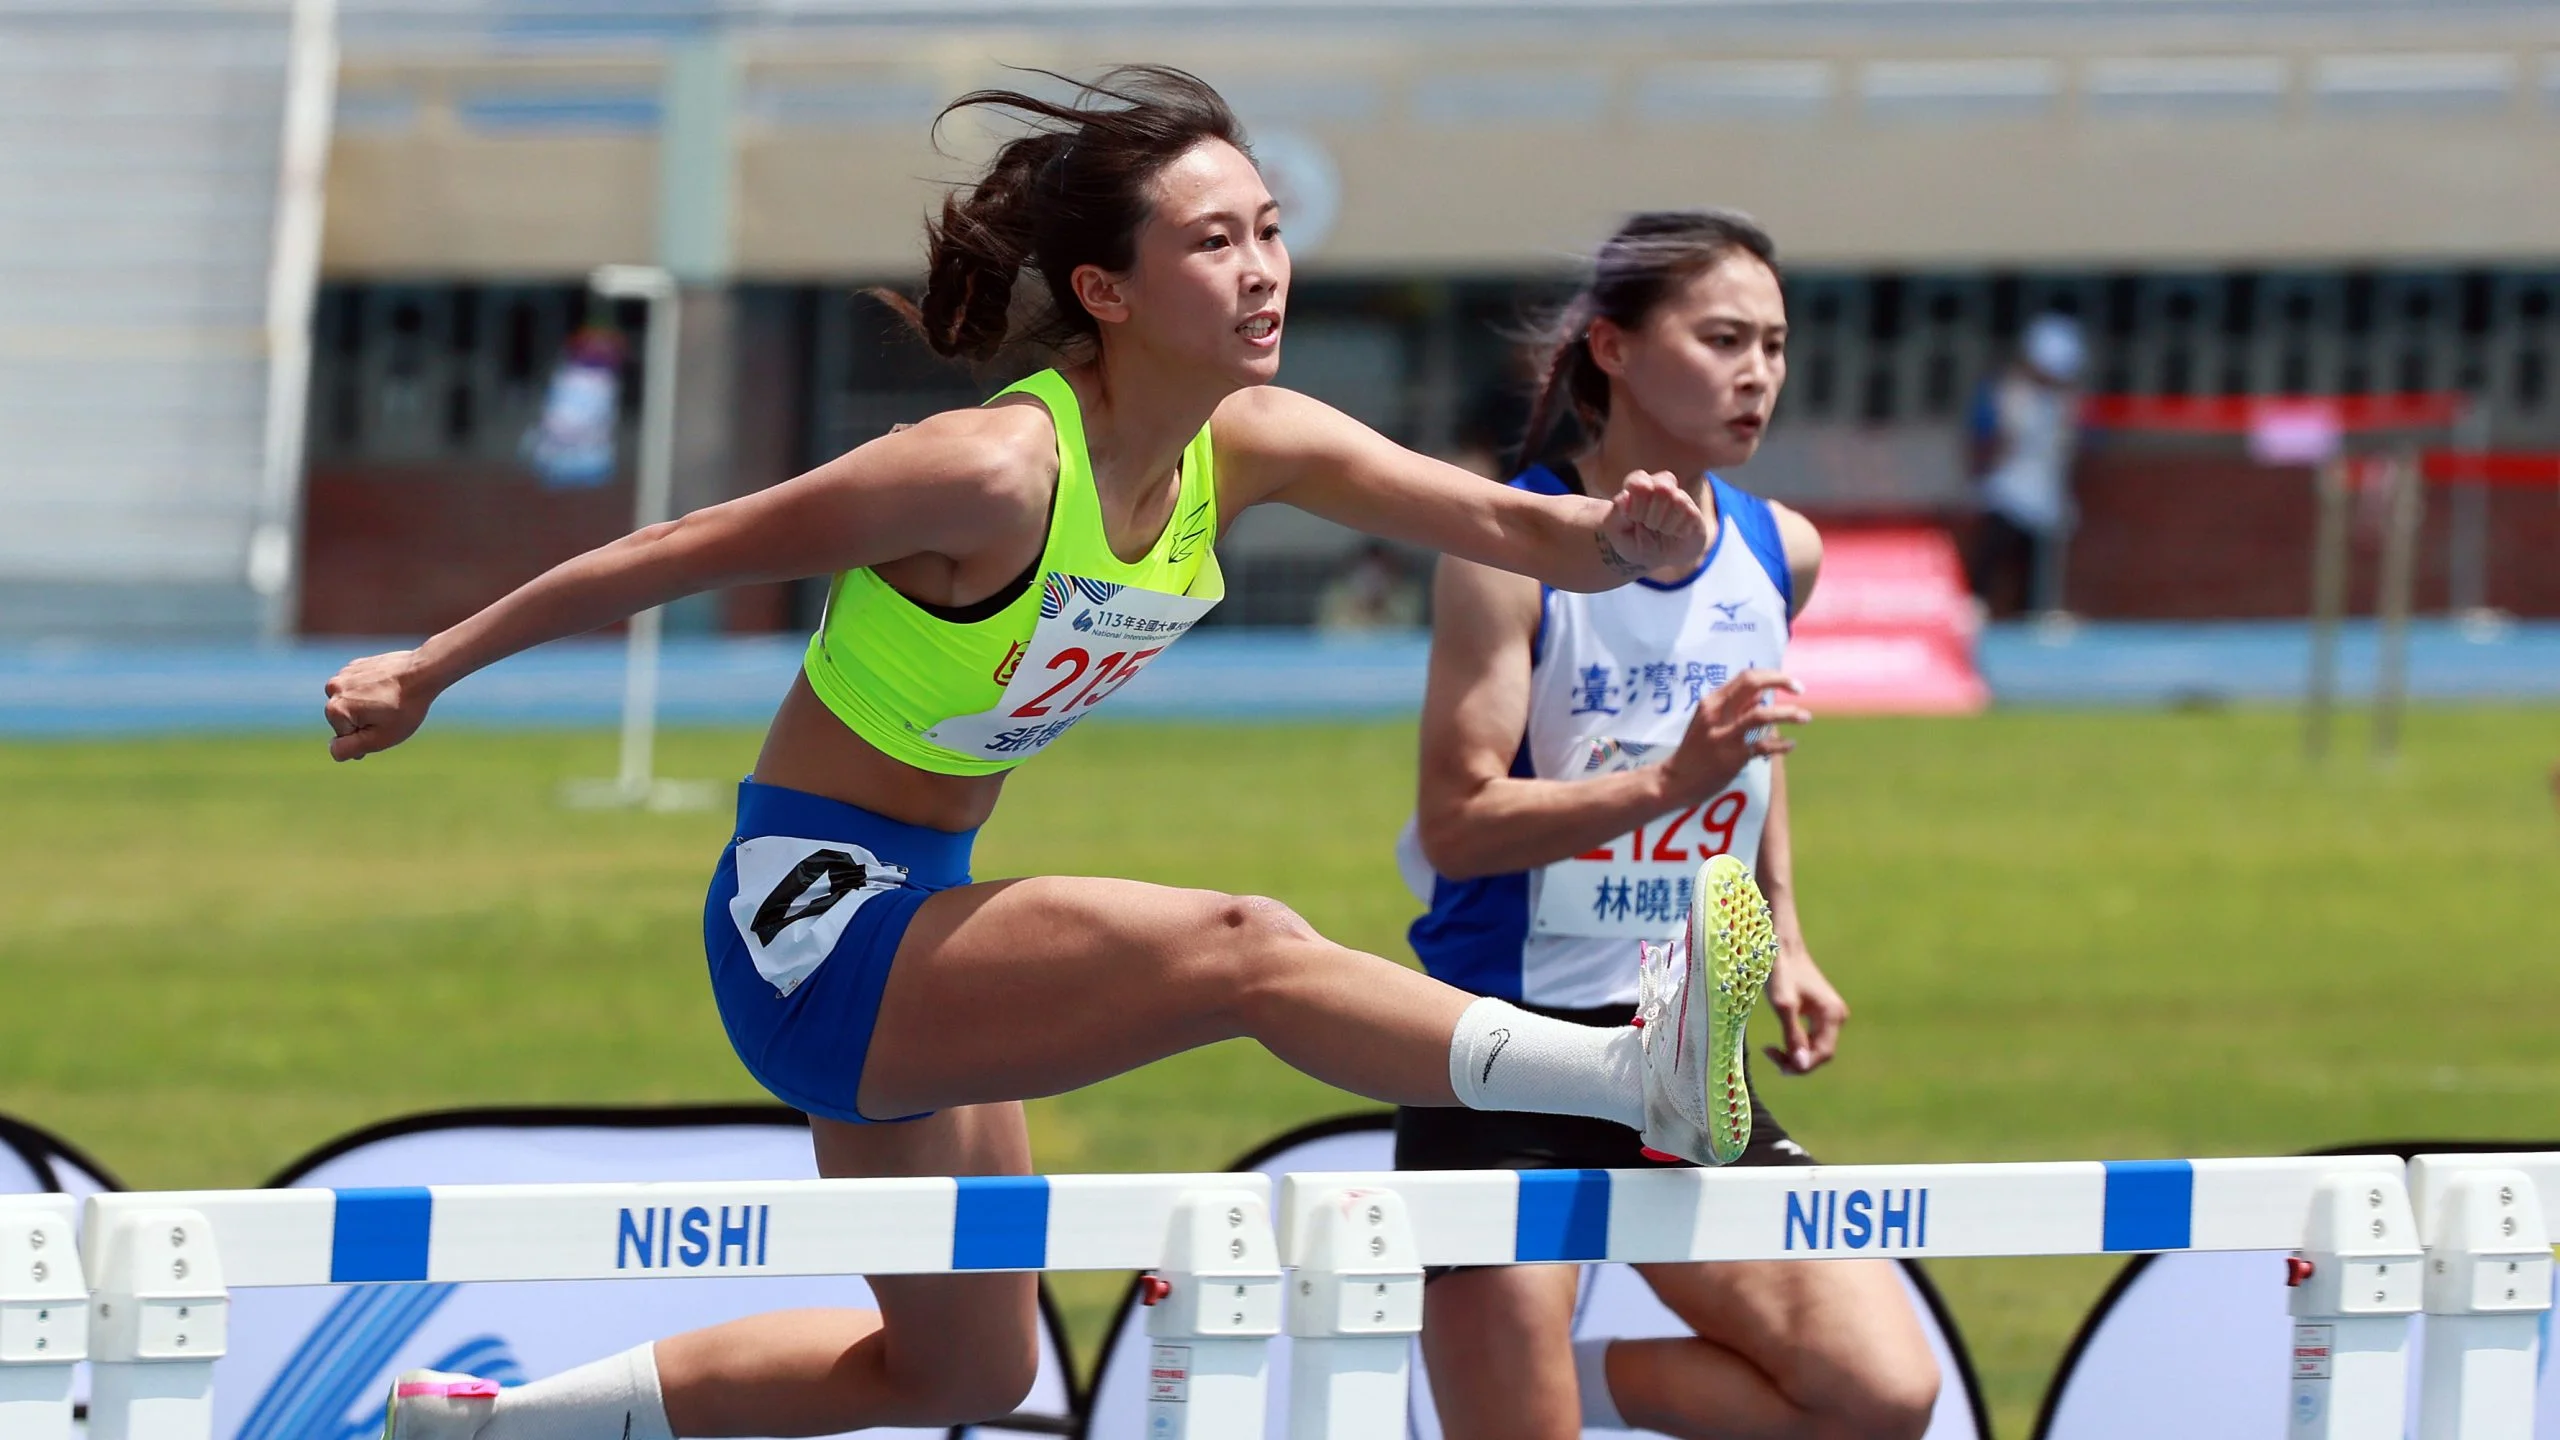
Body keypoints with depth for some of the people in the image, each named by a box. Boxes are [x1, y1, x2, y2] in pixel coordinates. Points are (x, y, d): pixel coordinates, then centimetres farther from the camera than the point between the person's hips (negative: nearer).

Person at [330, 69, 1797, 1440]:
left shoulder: (1253, 449, -5)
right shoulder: (998, 472, -25)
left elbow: (1505, 523, -14)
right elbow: (679, 552, -16)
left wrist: (1625, 537, -38)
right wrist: (428, 672, -9)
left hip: (921, 915, 9)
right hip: (809, 920, -9)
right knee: (1244, 951, -29)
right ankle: (1652, 1075, -45)